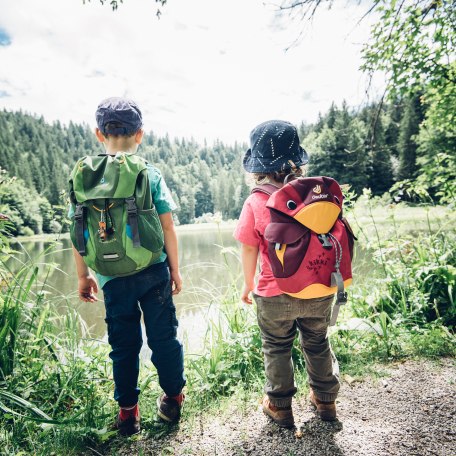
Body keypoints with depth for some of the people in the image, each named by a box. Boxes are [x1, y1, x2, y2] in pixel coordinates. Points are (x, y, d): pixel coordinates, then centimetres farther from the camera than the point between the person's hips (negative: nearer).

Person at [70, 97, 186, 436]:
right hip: (153, 272, -1)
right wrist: (175, 269, 4)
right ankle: (173, 398, 33)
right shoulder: (151, 174, -7)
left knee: (123, 344, 17)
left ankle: (127, 411, 31)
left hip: (113, 278, 1)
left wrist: (83, 276, 11)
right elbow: (167, 227, -7)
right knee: (164, 336, 15)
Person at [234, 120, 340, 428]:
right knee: (318, 345, 24)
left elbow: (248, 250, -10)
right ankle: (326, 400, 43)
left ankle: (280, 407, 36)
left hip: (275, 295, -3)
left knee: (277, 348, 19)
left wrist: (248, 285, 6)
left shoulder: (256, 203, -16)